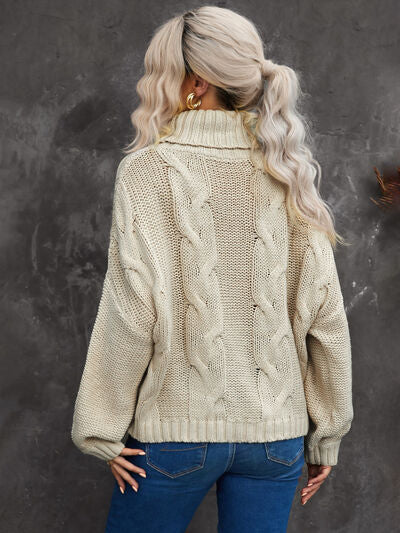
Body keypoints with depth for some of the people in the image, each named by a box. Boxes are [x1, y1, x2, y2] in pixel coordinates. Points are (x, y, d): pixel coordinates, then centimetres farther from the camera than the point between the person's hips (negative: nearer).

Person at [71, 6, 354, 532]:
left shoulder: (148, 171, -9)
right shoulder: (286, 174, 1)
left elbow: (132, 310, -14)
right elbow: (325, 315, 0)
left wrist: (102, 430, -3)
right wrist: (327, 436, 10)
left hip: (176, 429, -3)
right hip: (277, 431, 4)